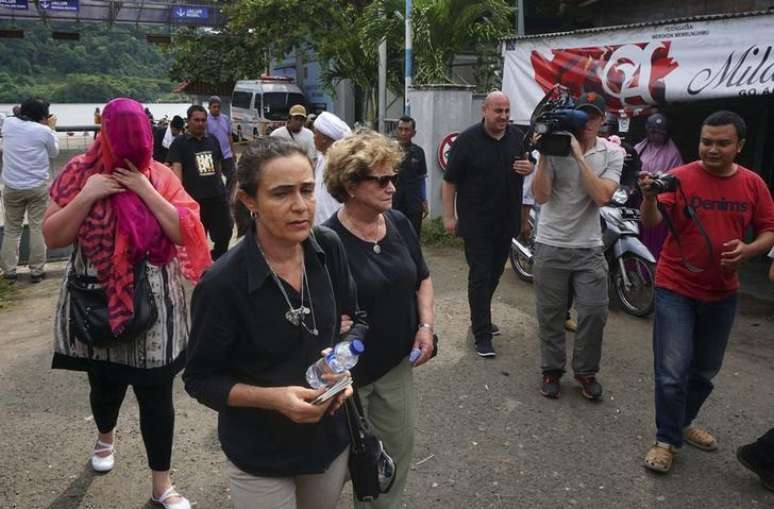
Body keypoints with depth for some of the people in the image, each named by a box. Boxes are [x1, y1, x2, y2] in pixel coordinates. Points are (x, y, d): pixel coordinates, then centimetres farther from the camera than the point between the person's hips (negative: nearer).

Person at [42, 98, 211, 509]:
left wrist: (146, 189, -17)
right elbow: (52, 237, -4)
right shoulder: (81, 172, -2)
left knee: (156, 394, 3)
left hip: (153, 304, -1)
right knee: (105, 383, 18)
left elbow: (186, 234, -10)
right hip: (97, 301, 1)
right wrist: (87, 196, -17)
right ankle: (105, 437, 53)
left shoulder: (159, 176, -2)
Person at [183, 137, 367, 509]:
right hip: (260, 456, -4)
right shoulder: (223, 283, -24)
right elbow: (200, 379, -13)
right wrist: (273, 398, -27)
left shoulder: (329, 248, -11)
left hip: (331, 437, 5)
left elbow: (354, 320, 4)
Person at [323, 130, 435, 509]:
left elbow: (422, 279, 11)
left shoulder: (400, 224, -2)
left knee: (401, 446, 19)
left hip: (397, 363, 6)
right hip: (348, 371, -6)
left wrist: (426, 325, -2)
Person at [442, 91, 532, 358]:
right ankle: (482, 334, 1)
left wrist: (528, 168, -4)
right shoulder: (468, 140, -10)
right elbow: (450, 180, -8)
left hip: (507, 221, 6)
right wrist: (449, 215, -10)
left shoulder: (517, 136, 6)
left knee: (495, 274, 16)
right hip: (477, 222, -6)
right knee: (480, 276, -4)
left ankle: (480, 319, 33)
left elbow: (526, 164, 21)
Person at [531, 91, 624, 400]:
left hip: (589, 247, 1)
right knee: (550, 314, 9)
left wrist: (578, 155, -19)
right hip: (551, 245, -1)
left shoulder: (613, 153, -1)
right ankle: (552, 370, 27)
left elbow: (602, 196, -17)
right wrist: (544, 156, -19)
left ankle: (586, 372, 23)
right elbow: (541, 196, -12)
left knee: (594, 312, 2)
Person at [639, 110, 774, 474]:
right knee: (672, 372, -5)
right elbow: (652, 222, -22)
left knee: (705, 370, 18)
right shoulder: (680, 178, -11)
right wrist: (650, 196, -43)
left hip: (722, 293, 4)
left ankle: (682, 422, 39)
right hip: (676, 289, -4)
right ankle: (667, 439, 13)